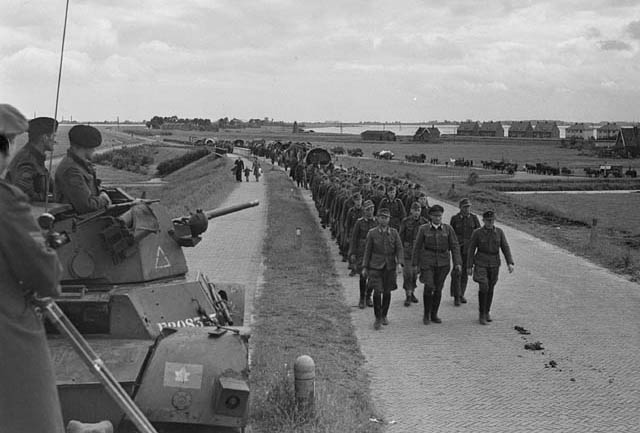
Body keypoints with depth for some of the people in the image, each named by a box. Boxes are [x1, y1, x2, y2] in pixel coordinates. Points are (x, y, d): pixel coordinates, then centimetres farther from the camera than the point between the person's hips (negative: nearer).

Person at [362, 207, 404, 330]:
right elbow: (367, 251, 4)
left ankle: (384, 315, 29)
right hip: (375, 266, -2)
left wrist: (400, 263, -16)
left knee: (387, 292, 10)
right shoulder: (372, 233, -1)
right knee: (377, 292, -12)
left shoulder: (394, 232, 2)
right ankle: (377, 318, 1)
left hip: (390, 267, 2)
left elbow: (399, 249, -1)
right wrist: (365, 267, 2)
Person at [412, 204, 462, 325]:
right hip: (427, 261, -2)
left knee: (438, 289, 5)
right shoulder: (423, 229, 0)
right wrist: (415, 264, 2)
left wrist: (458, 263, -7)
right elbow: (417, 247, 4)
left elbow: (454, 246, 2)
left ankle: (434, 315, 19)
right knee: (429, 287, -12)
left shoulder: (448, 229, 3)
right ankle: (426, 314, 5)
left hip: (443, 263, 2)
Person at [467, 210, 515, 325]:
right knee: (483, 287, -14)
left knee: (490, 289, 12)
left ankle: (487, 312, 28)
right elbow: (471, 250, -4)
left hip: (494, 264, 3)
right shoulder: (477, 233, -8)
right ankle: (481, 314, -3)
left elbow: (505, 248, -3)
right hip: (481, 263, -3)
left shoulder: (499, 232, -1)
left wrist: (510, 263, -14)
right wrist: (469, 266, -4)